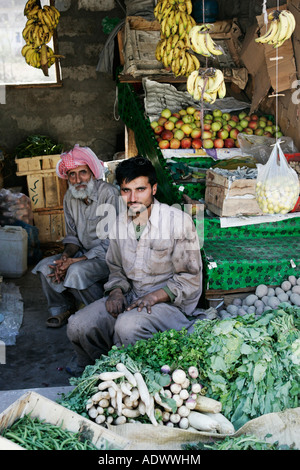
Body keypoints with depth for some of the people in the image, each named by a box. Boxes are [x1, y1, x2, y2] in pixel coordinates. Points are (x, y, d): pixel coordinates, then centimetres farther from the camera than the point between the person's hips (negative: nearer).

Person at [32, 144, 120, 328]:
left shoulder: (109, 194, -20)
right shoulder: (70, 197, 4)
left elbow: (111, 242, -22)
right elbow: (72, 235, 11)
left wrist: (75, 261, -24)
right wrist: (65, 256, -12)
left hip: (108, 256, -7)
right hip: (85, 253, 7)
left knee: (76, 272, -30)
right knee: (45, 266, -9)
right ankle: (63, 308, 12)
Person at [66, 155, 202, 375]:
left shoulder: (178, 220, -12)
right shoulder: (119, 223, 6)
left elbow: (190, 278, -10)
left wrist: (155, 297, -22)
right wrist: (116, 291, -2)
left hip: (171, 302, -5)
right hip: (130, 297, 6)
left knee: (127, 325, -35)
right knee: (78, 327, -14)